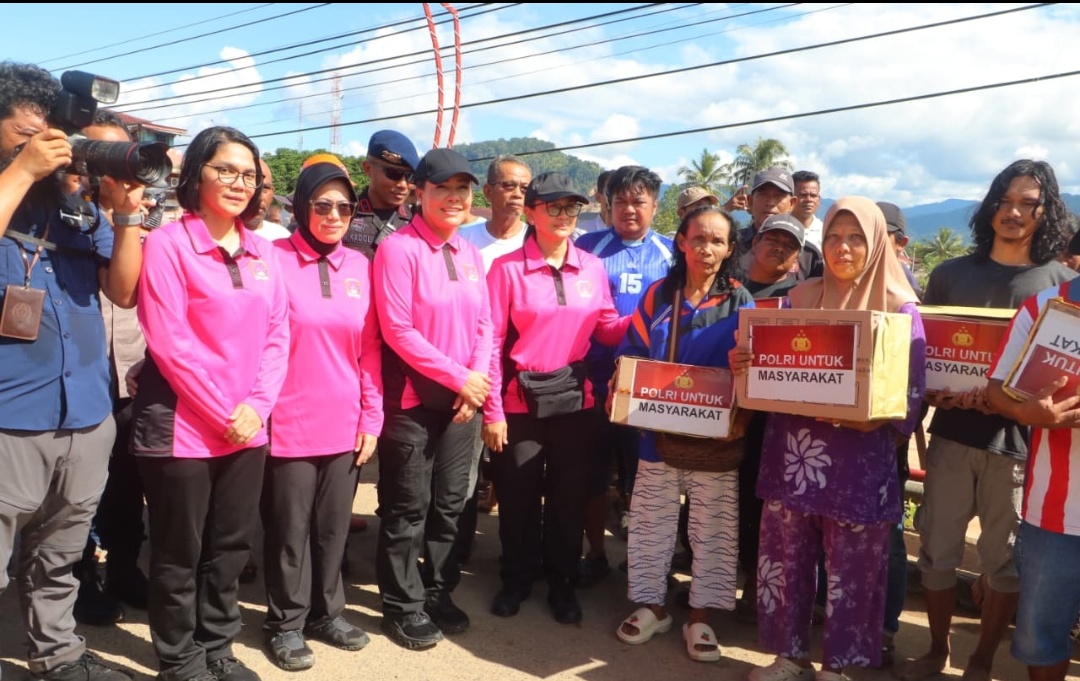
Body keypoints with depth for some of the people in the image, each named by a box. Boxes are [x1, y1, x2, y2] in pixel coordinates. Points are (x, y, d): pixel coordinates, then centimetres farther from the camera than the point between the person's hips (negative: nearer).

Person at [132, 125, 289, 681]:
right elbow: (168, 342, -14)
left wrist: (256, 406, -6)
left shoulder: (261, 251, 9)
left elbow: (277, 335, 7)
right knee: (179, 554, 8)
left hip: (248, 428, 5)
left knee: (231, 547, 14)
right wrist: (223, 413, -14)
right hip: (182, 428, -5)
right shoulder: (167, 243, -8)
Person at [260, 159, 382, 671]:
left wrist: (372, 417, 6)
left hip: (345, 424, 4)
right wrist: (260, 409, -9)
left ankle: (326, 611, 33)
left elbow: (370, 348, 8)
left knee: (333, 525, 14)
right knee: (290, 529, 8)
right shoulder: (274, 258, -6)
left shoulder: (359, 265, 7)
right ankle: (286, 622, 27)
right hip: (290, 424, -4)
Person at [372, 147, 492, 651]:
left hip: (463, 398, 6)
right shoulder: (398, 248, -11)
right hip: (412, 399, -6)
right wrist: (458, 376, -15)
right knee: (408, 508, 5)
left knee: (450, 501, 15)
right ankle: (402, 606, 22)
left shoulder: (469, 252, 9)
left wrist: (478, 380, -6)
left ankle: (438, 592, 33)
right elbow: (397, 329, -17)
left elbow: (484, 323, 9)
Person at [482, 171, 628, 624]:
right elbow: (492, 342, -7)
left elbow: (608, 329, 8)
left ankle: (562, 584, 31)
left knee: (570, 496, 13)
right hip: (520, 402, -2)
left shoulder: (592, 267, 4)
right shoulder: (507, 268, -6)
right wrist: (492, 411, -9)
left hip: (576, 400, 3)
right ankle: (516, 580, 31)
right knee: (518, 497, 10)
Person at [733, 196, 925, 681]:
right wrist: (743, 365, -10)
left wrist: (872, 418, -23)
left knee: (851, 567, 6)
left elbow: (912, 391, -5)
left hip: (859, 460, -3)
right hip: (793, 451, 3)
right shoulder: (799, 299, 8)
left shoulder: (899, 308, -1)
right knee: (787, 557, 10)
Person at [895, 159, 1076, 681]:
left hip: (1019, 439, -1)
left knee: (1004, 559, 9)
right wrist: (935, 391, -10)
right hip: (952, 433, 1)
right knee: (937, 550, 7)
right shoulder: (950, 274, 8)